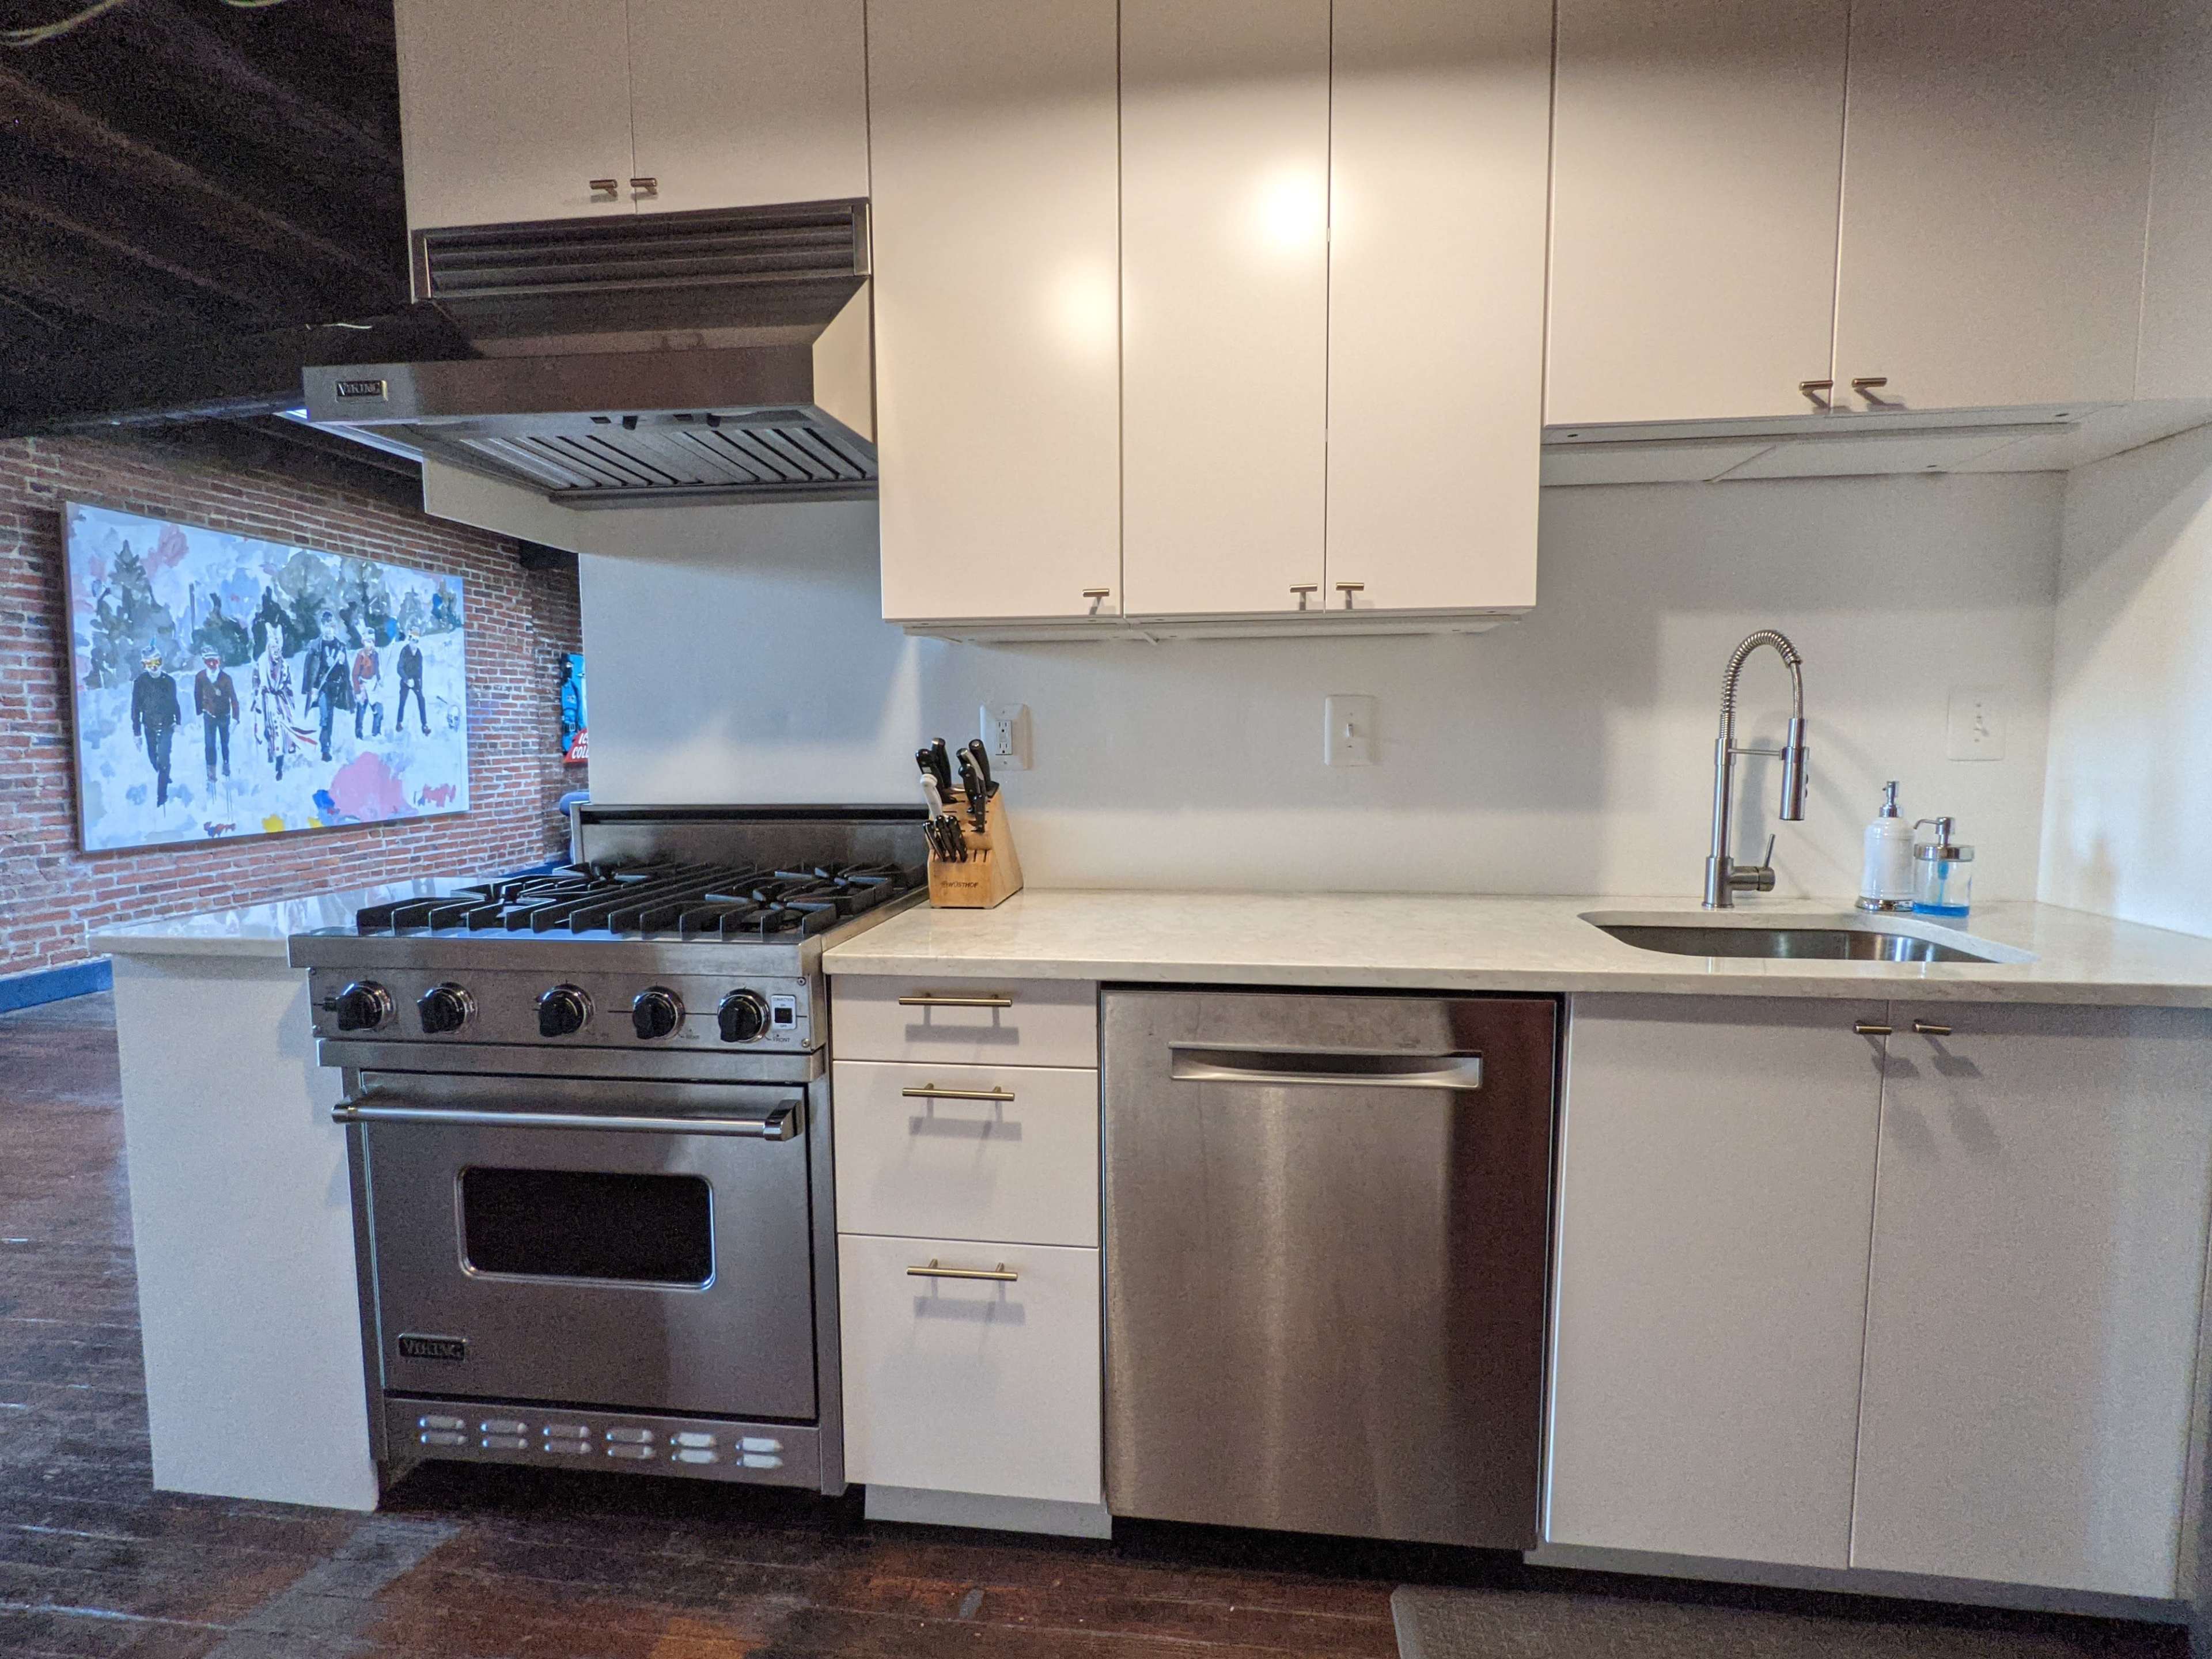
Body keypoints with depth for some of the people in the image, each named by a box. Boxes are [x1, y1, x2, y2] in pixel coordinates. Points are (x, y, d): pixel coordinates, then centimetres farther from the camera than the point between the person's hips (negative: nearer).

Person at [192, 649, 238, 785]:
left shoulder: (226, 678, -16)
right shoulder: (200, 677, -11)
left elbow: (233, 698, -14)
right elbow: (198, 696, 2)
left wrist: (235, 718, -19)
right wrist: (199, 714, 6)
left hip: (224, 716, 0)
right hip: (209, 716, 0)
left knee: (225, 743, 15)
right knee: (210, 744, -5)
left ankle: (226, 765, 36)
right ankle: (211, 773, 2)